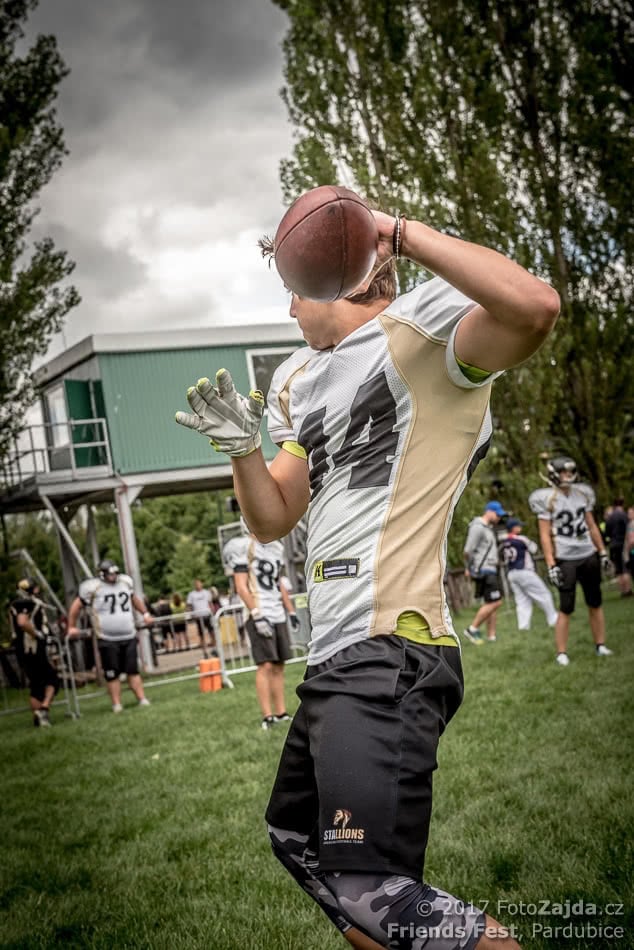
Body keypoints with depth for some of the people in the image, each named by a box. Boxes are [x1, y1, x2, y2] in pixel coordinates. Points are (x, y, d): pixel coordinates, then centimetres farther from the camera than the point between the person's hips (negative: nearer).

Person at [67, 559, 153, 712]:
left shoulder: (125, 582, 8)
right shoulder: (92, 588, -8)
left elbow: (134, 598, 27)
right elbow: (76, 606, 1)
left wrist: (145, 613, 26)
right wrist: (72, 627, 4)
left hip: (129, 636, 4)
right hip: (107, 639, -4)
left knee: (133, 670, 6)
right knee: (112, 673, 0)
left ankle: (142, 698, 10)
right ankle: (116, 704, 6)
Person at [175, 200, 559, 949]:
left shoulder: (424, 327, -6)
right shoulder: (306, 384, 20)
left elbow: (534, 307, -28)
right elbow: (272, 521, 21)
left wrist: (397, 230, -22)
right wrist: (244, 447, 3)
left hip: (391, 656, -10)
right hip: (335, 661, 10)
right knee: (296, 840, 23)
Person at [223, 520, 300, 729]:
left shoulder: (275, 547, 15)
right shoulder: (244, 547, -8)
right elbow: (241, 587, -12)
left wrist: (291, 612, 19)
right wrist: (257, 616, -18)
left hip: (278, 616, 7)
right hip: (260, 616, -7)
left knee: (279, 665, 8)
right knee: (265, 665, -10)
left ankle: (281, 713, 11)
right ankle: (267, 716, -7)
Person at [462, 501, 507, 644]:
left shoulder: (489, 528, 17)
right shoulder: (478, 527, -14)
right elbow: (468, 551, -17)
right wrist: (468, 568, -4)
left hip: (490, 571, 10)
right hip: (483, 571, -10)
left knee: (492, 603, 7)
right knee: (494, 602, -11)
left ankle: (492, 637, 8)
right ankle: (472, 629, -4)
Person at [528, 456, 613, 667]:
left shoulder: (582, 493, 8)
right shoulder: (547, 499, -8)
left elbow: (592, 526, 14)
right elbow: (545, 535, -9)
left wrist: (602, 552, 12)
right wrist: (551, 565, -14)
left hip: (589, 556, 5)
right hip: (565, 560, -5)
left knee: (595, 603, 10)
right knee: (566, 609, -4)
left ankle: (600, 645, 20)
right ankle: (561, 653, 4)